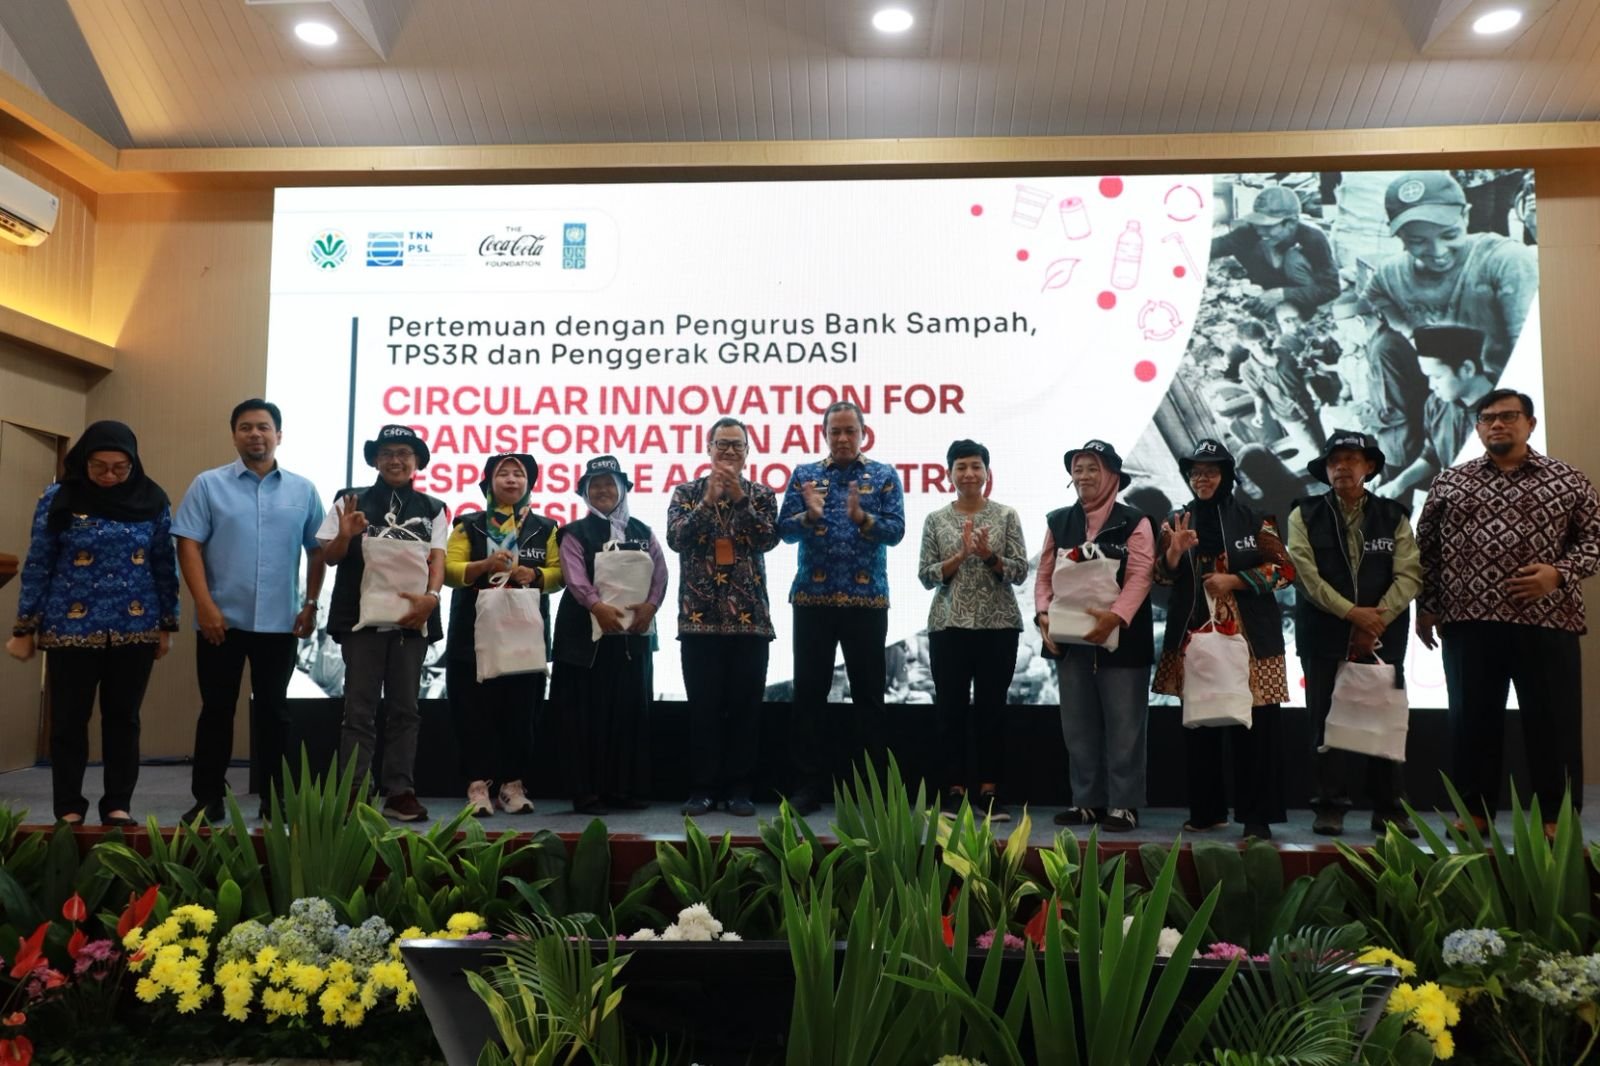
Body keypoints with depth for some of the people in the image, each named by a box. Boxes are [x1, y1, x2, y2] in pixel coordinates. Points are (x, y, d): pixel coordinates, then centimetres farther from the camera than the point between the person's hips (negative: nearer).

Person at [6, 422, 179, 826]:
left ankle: (118, 805, 17)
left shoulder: (152, 501, 2)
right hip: (71, 630, -1)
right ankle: (68, 809, 17)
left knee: (123, 718, 7)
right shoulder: (59, 499, -2)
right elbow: (37, 565, 0)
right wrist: (24, 628, -1)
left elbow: (165, 566, 7)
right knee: (69, 720, 6)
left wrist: (167, 625, 6)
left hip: (135, 629, 1)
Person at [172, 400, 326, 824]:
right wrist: (205, 605, -12)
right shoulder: (208, 485, 2)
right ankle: (208, 798, 17)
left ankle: (275, 799, 17)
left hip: (279, 622, 1)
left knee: (273, 711, 9)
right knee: (217, 709, 6)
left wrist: (311, 604, 3)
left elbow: (318, 550, 9)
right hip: (222, 619, -1)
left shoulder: (303, 490, 6)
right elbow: (189, 546, -4)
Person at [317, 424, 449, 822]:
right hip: (361, 617, -1)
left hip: (412, 618, 1)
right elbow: (329, 557, 5)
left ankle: (399, 792, 9)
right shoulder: (352, 501, 8)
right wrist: (345, 536, -17)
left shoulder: (432, 509, 10)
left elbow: (437, 560, 0)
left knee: (404, 707, 5)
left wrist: (430, 597, -20)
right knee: (360, 707, -2)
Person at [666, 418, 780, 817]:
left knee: (745, 707, 3)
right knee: (703, 707, 2)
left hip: (750, 618, 1)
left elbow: (768, 539, -7)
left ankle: (740, 789, 12)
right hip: (699, 618, 0)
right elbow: (675, 538, -7)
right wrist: (708, 500, -15)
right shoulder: (687, 493, 8)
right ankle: (702, 789, 11)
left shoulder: (761, 494, 9)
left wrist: (739, 497, -14)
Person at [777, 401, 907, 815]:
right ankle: (808, 785, 12)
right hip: (813, 597, 1)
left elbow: (896, 531, -6)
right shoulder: (804, 474, 8)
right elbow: (784, 531, 0)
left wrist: (861, 518, -23)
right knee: (809, 690, 4)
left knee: (868, 691, 6)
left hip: (867, 599, -1)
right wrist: (809, 515, -19)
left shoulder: (884, 476, 5)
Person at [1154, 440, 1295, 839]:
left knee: (1252, 725, -5)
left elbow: (1285, 570, -1)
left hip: (1248, 638, -3)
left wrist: (1234, 580, -13)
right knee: (1199, 725, 6)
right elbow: (1163, 577, 4)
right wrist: (1175, 551, -17)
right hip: (1193, 637, 3)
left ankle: (1257, 815, 3)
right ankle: (1205, 811, 17)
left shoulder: (1252, 521, 2)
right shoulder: (1177, 521, 10)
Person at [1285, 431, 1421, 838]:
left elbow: (1409, 574, -1)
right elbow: (1305, 573, -6)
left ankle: (1390, 809, 13)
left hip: (1383, 636, 1)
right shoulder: (1306, 515, 4)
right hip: (1325, 635, -1)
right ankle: (1329, 808, 8)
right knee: (1327, 722, 1)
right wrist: (1352, 613, -15)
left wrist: (1377, 619, -14)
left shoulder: (1393, 516, 9)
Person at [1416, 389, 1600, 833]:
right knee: (1472, 721, 6)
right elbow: (1427, 548, 12)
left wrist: (1559, 573, -11)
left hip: (1546, 621, -1)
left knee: (1553, 722, 1)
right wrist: (1426, 606, 7)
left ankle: (1556, 821, 12)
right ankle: (1475, 813, 17)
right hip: (1468, 622, 1)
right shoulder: (1449, 482, 10)